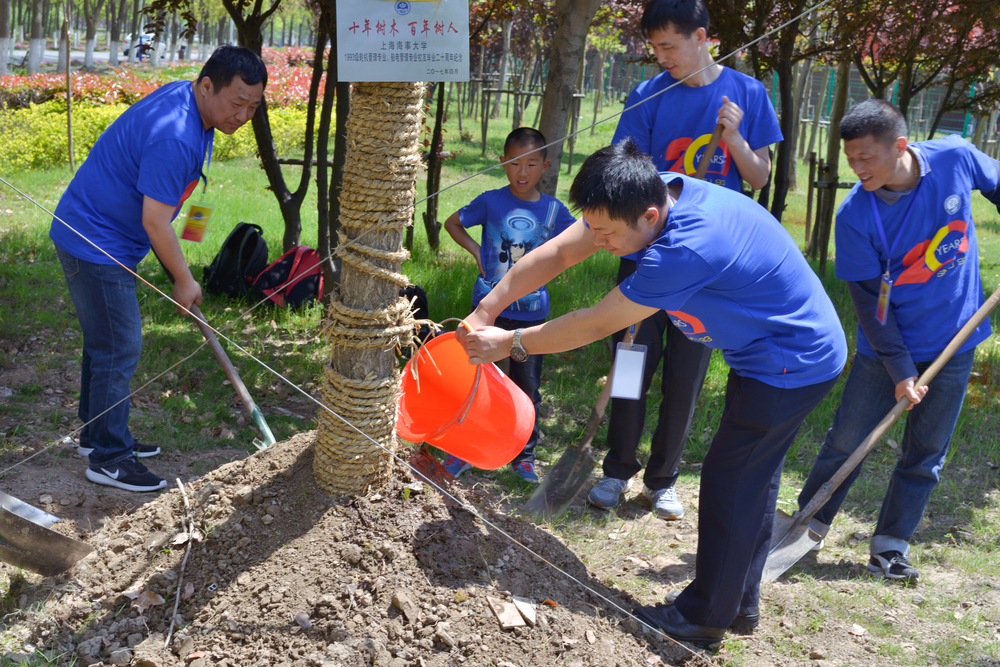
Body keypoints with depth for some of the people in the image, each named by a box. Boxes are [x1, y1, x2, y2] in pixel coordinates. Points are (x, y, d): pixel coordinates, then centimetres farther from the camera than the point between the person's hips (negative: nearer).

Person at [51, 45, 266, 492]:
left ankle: (97, 434, 33)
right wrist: (184, 281, -13)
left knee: (106, 343, 19)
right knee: (118, 350, -5)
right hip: (95, 245, -10)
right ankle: (108, 459, 6)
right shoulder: (175, 140, -30)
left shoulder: (183, 96, 2)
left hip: (95, 236, 10)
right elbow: (155, 223, -25)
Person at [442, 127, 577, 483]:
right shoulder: (491, 201, -5)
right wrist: (475, 250, -4)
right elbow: (452, 223, 10)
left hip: (531, 311, 1)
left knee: (527, 386, 9)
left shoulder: (554, 210, -2)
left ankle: (524, 456, 24)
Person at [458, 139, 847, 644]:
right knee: (752, 479, 18)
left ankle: (705, 616, 14)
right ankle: (741, 602, 32)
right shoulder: (650, 197, -10)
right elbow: (559, 253, -8)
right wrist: (485, 311, -13)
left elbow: (598, 324, -27)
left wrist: (510, 344, -17)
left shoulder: (687, 249, -36)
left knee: (729, 481, -1)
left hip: (791, 366, -10)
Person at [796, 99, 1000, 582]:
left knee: (925, 454, 8)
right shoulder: (855, 215, -20)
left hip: (955, 343, 2)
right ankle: (811, 524, 21)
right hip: (887, 345, -2)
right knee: (846, 441, 1)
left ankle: (891, 544, 21)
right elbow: (870, 301, -15)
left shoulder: (956, 158, -15)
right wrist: (900, 370, -17)